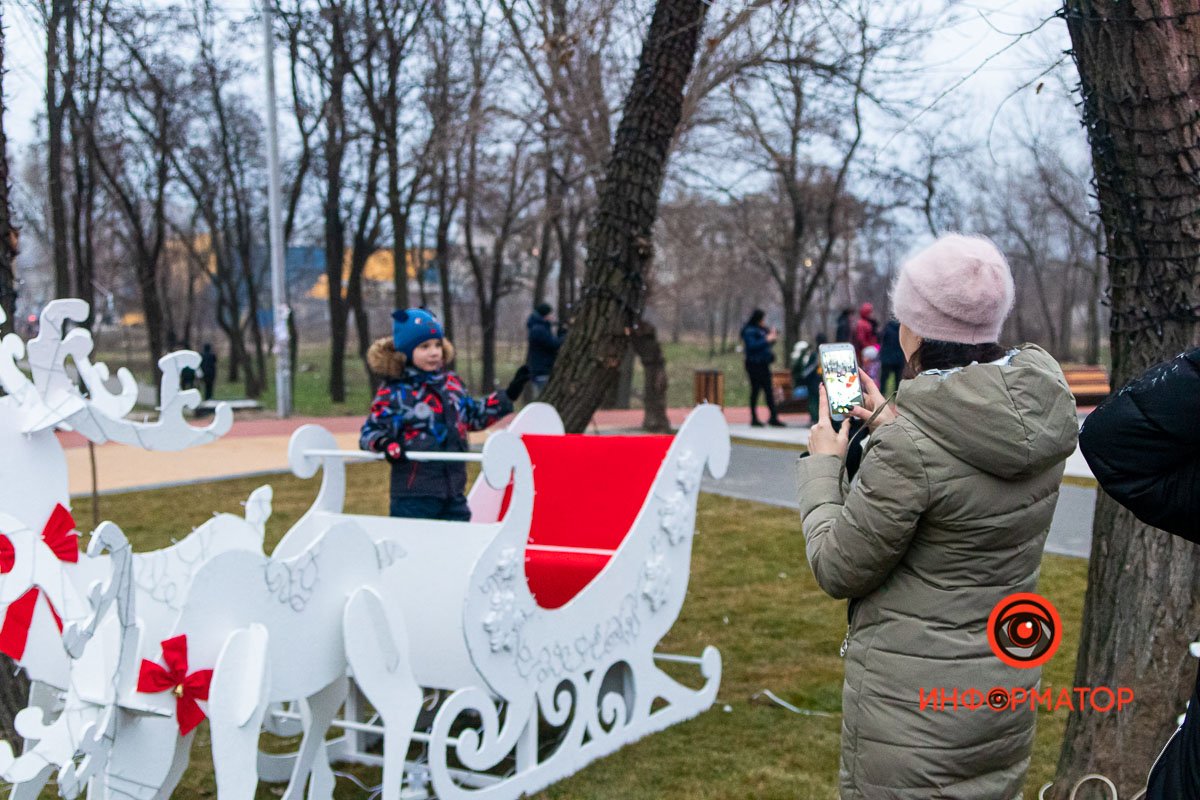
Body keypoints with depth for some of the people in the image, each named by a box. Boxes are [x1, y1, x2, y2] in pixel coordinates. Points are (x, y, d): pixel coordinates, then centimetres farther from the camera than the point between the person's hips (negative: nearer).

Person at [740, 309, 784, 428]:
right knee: (755, 390, -5)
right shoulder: (749, 331, -10)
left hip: (763, 364, 9)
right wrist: (767, 340, -22)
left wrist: (772, 337, 3)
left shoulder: (762, 330, 15)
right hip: (754, 364, -9)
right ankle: (754, 419, -1)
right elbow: (752, 346, -22)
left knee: (769, 391, 8)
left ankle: (773, 417, 11)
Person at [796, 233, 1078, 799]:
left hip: (912, 707, -7)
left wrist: (822, 464, -2)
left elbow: (838, 571, -14)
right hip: (1007, 688, 7)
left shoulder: (909, 446, -26)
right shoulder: (1045, 410, -5)